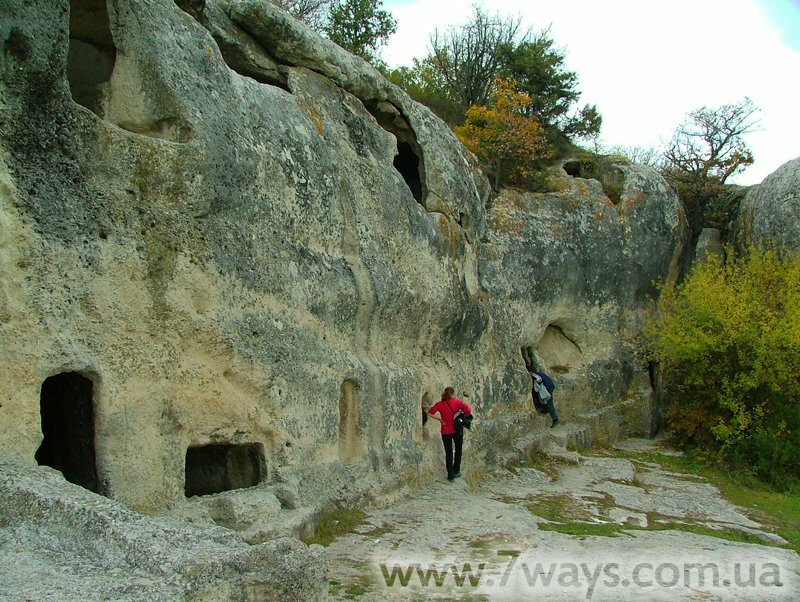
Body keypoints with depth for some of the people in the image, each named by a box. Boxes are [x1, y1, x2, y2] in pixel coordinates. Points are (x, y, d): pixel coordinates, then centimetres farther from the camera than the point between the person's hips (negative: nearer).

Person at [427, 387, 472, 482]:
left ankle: (450, 475, 11)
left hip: (446, 431, 0)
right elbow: (468, 410, -17)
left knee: (448, 453, 10)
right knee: (458, 450, 21)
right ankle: (456, 471, 28)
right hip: (457, 430, 0)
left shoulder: (440, 404, -6)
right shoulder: (457, 402, -8)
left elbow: (430, 413, -10)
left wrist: (440, 419, -3)